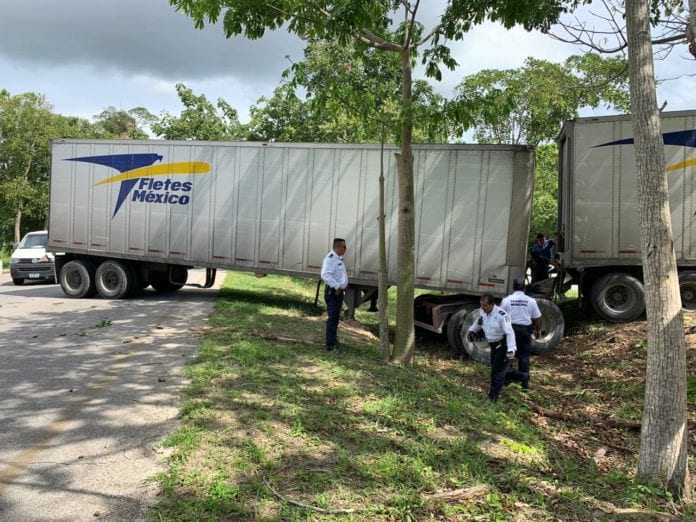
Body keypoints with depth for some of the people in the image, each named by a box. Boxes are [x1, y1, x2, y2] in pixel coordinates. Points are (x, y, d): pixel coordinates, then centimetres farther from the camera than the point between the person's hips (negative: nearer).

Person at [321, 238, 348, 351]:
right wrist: (336, 286, -30)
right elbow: (325, 275, -31)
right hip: (332, 292, -10)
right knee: (332, 317, -9)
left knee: (336, 317, 19)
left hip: (339, 292, 10)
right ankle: (330, 344, -7)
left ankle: (333, 339, 33)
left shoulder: (338, 259, 15)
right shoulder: (330, 258, -19)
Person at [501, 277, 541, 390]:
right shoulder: (531, 301, -2)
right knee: (524, 356, 9)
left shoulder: (506, 300, -5)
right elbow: (537, 318, 3)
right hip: (525, 330, 1)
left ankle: (506, 378, 19)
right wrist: (538, 330, 17)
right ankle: (525, 381, 11)